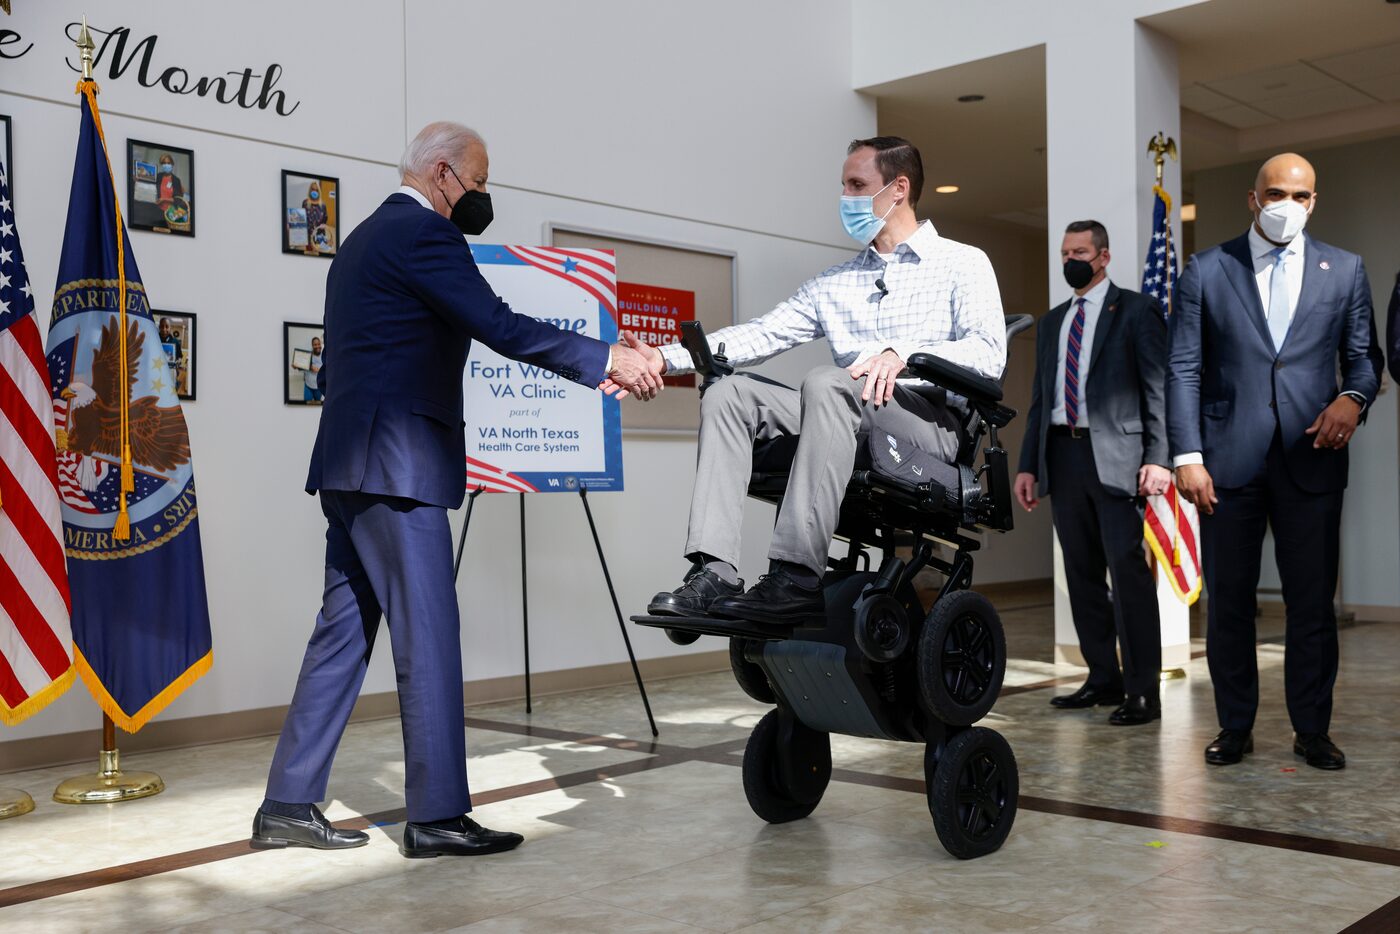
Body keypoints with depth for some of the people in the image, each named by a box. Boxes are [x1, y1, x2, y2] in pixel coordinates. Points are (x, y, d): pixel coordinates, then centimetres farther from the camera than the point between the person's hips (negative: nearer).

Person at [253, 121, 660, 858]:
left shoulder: (363, 240, 22)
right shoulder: (424, 233, -9)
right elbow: (500, 328, -18)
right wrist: (606, 359, -14)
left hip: (350, 465, 10)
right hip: (396, 465, -10)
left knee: (344, 629, 11)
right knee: (428, 633, -6)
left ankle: (288, 805, 15)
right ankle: (437, 816, 0)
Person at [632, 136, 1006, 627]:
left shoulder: (962, 264, 9)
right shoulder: (836, 281, 24)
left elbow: (988, 352, -7)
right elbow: (763, 332, 14)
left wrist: (905, 354, -24)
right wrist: (666, 357, 2)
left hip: (935, 420, -6)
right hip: (857, 423, 6)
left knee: (826, 382, -33)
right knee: (729, 392, -10)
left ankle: (797, 578, -38)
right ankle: (714, 572, -25)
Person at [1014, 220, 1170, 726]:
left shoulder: (1136, 310, 3)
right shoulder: (1052, 322, 20)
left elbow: (1159, 387, -4)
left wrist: (1158, 457, -14)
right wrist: (1028, 464, 13)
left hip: (1115, 457, -6)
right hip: (1063, 456, 6)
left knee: (1128, 568, -9)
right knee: (1082, 574, 8)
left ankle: (1142, 691, -5)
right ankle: (1103, 679, 17)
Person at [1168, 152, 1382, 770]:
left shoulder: (1344, 270, 11)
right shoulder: (1206, 271, 6)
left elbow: (1364, 355, 14)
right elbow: (1184, 368, 1)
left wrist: (1353, 397, -10)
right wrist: (1187, 455, -8)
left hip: (1310, 457, 1)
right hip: (1230, 458, -1)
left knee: (1313, 602, 4)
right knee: (1228, 601, 5)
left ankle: (1312, 730, 16)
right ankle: (1235, 727, 17)